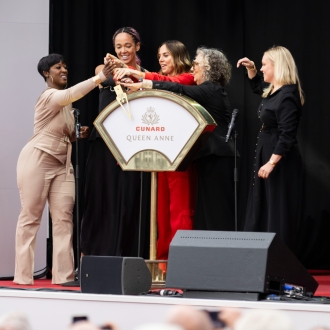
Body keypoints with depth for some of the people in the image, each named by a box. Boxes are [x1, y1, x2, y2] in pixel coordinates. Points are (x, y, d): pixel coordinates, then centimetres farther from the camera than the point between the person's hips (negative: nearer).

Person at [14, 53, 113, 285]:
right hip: (37, 160, -8)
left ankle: (63, 275, -5)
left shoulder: (64, 102, 13)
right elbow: (71, 94, -35)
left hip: (62, 164, 8)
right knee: (30, 217, -4)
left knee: (64, 218, -2)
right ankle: (23, 276, -1)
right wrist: (99, 78, -45)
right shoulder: (50, 96, -12)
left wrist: (79, 135, 1)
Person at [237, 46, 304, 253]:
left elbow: (287, 136, -26)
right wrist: (251, 69, 18)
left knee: (278, 211, -5)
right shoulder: (273, 90, 8)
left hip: (281, 161, -11)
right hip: (267, 154, 11)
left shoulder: (287, 96, -22)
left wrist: (272, 163, -28)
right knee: (262, 208, 13)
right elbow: (257, 87, 34)